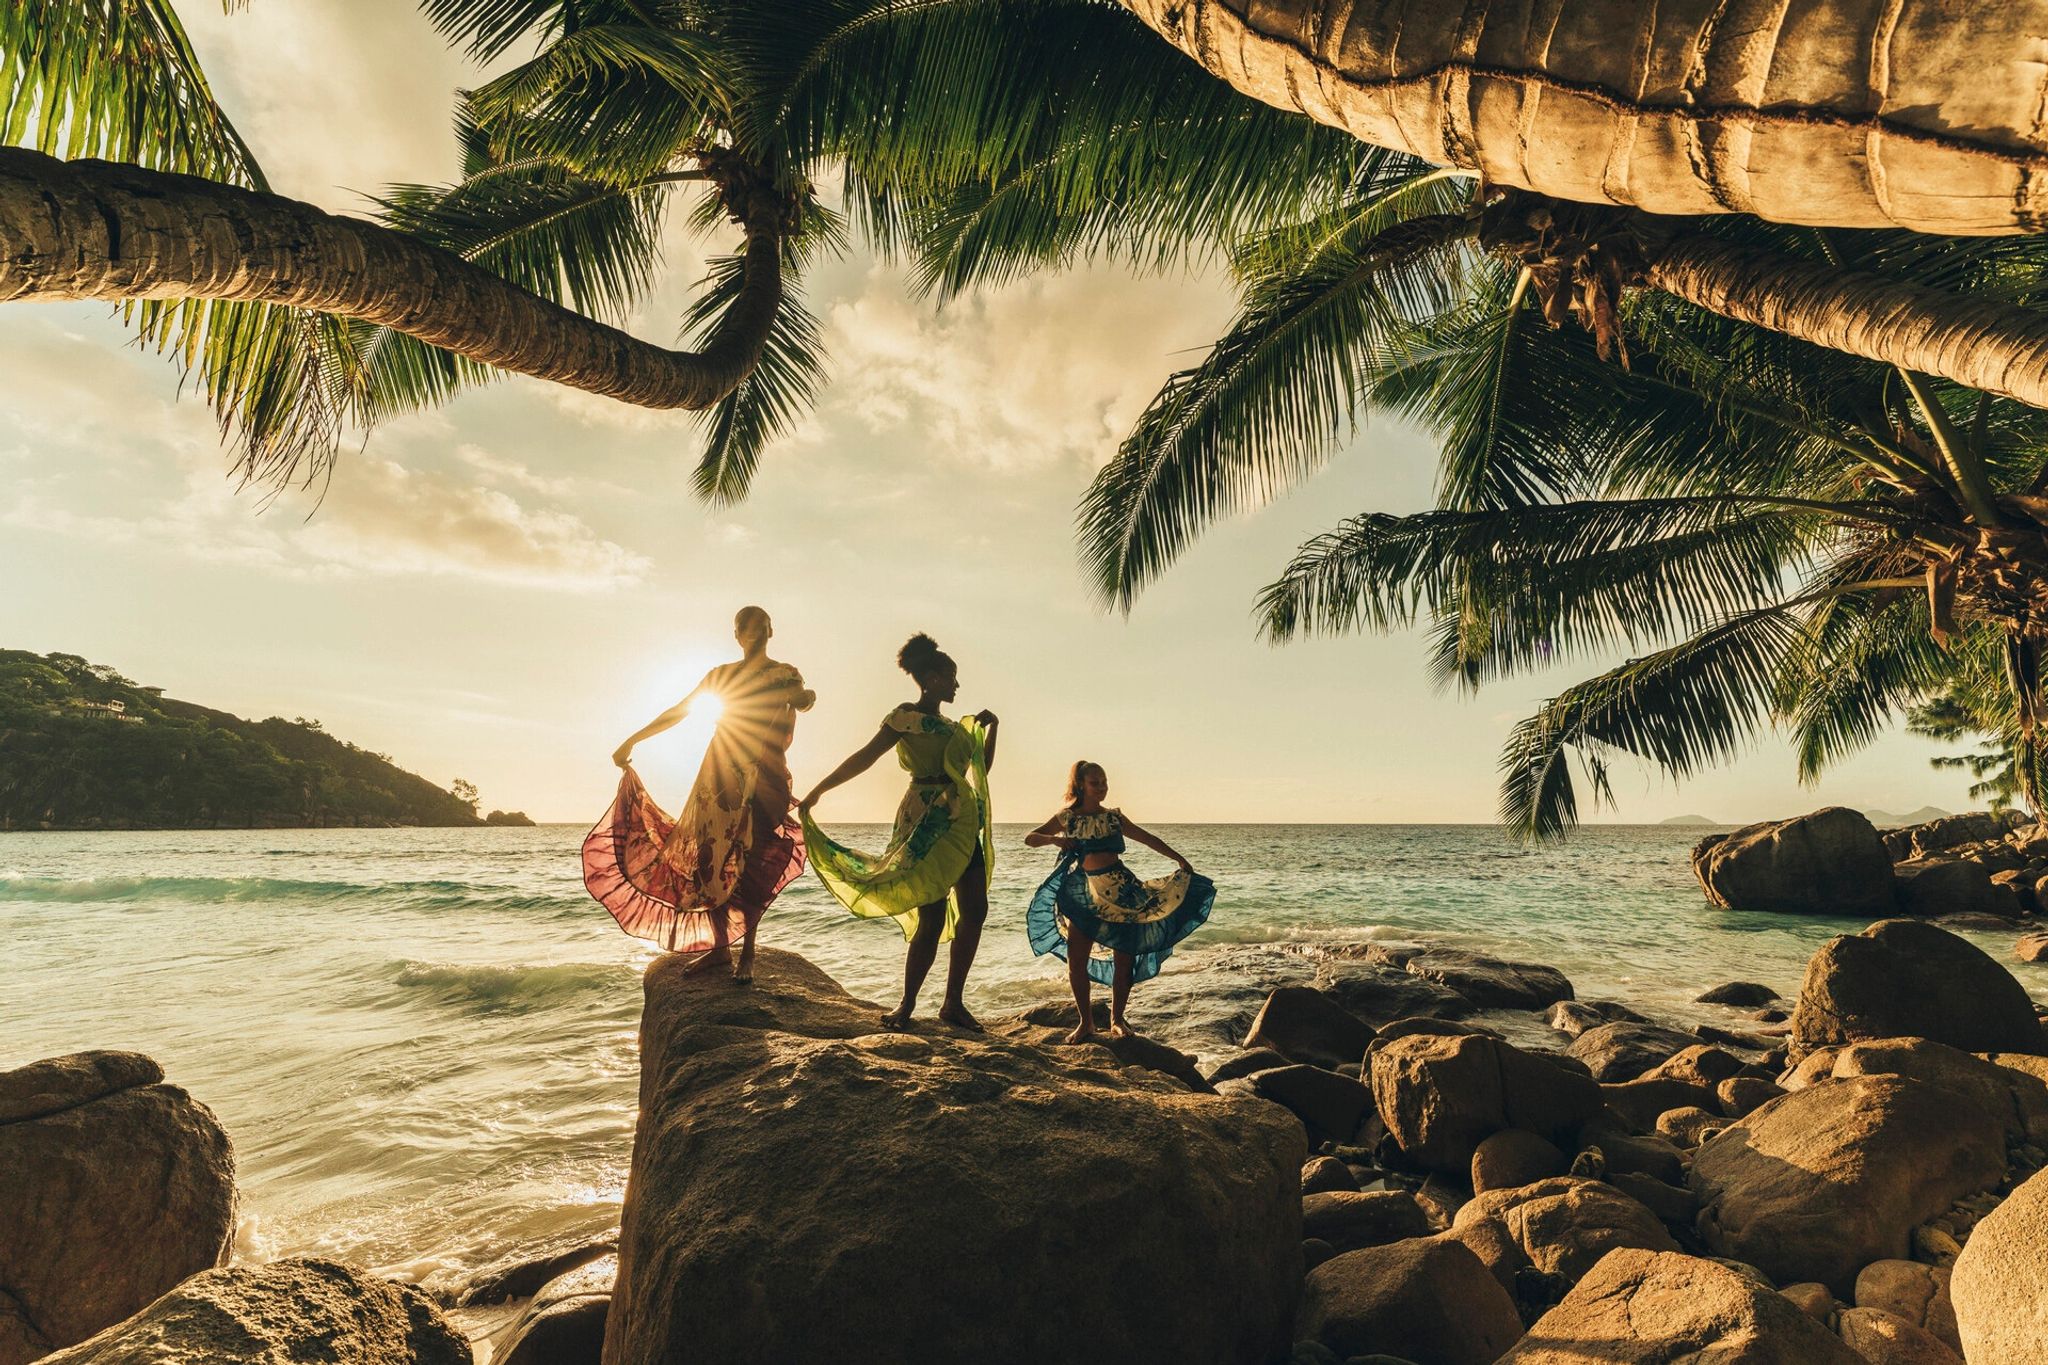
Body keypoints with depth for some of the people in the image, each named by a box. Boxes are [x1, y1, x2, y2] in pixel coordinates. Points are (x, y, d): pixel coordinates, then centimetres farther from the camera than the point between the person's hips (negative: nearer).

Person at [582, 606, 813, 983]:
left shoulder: (784, 675, 5)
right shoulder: (722, 675, 16)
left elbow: (801, 701, -14)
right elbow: (677, 711, 18)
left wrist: (804, 698, -37)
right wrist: (633, 740, 14)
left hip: (762, 777, -4)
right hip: (719, 774, 5)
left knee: (750, 865, -8)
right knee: (708, 857, 1)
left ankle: (747, 954, 0)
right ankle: (719, 947, 12)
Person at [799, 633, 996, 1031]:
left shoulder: (951, 725, 20)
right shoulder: (907, 716, -4)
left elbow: (981, 767, 26)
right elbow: (865, 757, -11)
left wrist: (991, 728, 14)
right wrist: (817, 791, -17)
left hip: (962, 824, 8)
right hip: (927, 822, -8)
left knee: (975, 909, 1)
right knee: (932, 916, -9)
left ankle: (953, 1002, 9)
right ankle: (907, 1004, 6)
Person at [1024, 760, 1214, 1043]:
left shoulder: (1114, 817, 7)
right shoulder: (1066, 818, 3)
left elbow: (1148, 839, 12)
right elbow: (1029, 838, 5)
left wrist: (1179, 859, 7)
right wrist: (1054, 840, -14)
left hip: (1120, 891, 1)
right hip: (1085, 894, -1)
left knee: (1124, 960, 1)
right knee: (1076, 961, -6)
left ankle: (1116, 1019, 18)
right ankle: (1086, 1022, 10)